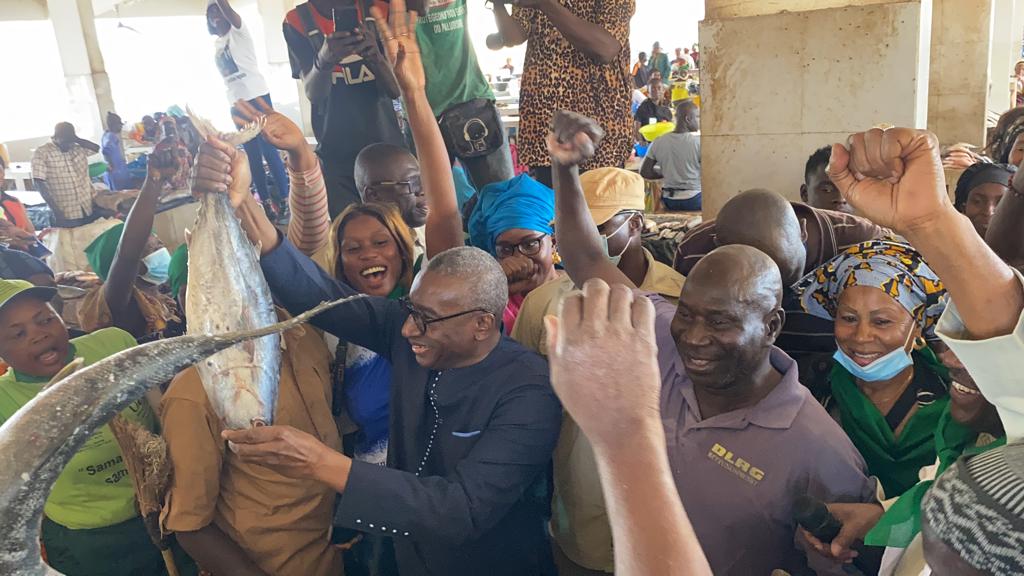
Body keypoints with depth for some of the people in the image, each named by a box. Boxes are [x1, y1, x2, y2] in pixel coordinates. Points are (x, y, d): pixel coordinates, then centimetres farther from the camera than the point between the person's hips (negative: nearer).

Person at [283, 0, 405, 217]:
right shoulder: (297, 21, -2)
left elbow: (395, 89, -5)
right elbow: (313, 94, -11)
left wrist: (374, 55, -27)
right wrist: (323, 60, -33)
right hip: (337, 156, -1)